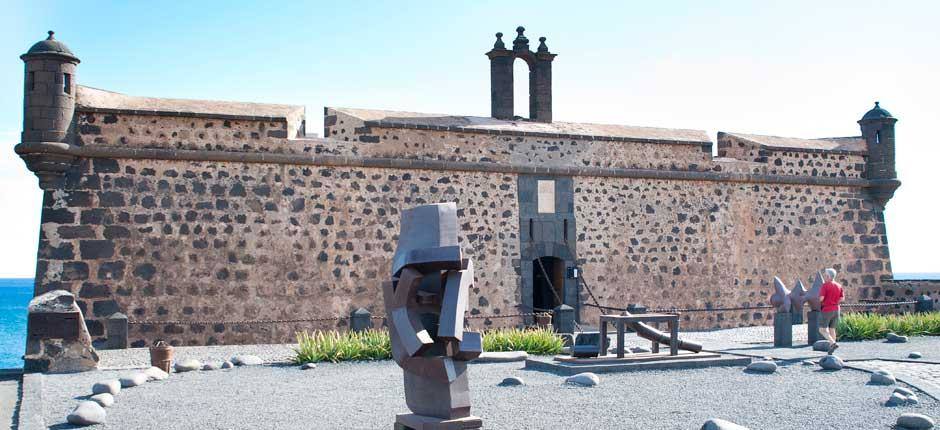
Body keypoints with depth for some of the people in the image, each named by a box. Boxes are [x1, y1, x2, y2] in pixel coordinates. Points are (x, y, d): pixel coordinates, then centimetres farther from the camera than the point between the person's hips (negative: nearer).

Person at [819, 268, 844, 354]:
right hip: (836, 309, 7)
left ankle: (833, 343, -23)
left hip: (827, 309, -7)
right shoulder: (839, 286, 6)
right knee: (832, 329, 13)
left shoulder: (825, 285, -12)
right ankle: (830, 349, 12)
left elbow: (821, 298, -18)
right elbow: (842, 298, 6)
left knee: (822, 329, -5)